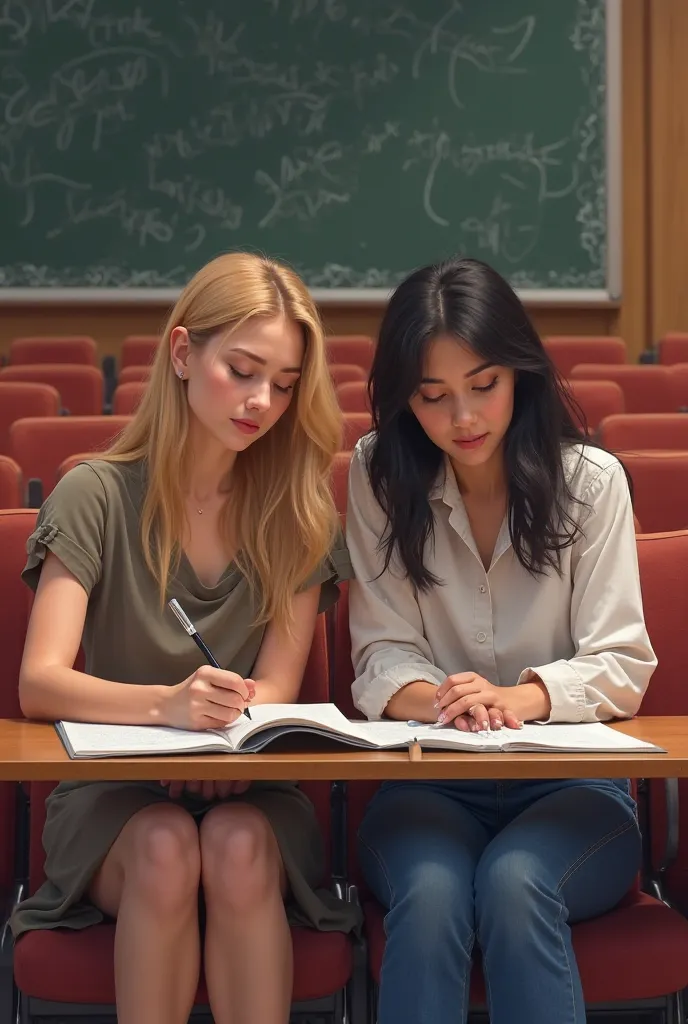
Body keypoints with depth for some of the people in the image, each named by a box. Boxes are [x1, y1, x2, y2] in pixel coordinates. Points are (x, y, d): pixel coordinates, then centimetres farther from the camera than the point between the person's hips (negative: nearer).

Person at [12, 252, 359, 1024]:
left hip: (251, 792, 1)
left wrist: (228, 739, -26)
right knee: (166, 849, -33)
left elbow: (274, 687, -2)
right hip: (112, 793, -1)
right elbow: (40, 684, -14)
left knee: (239, 846, -32)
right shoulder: (96, 496, -4)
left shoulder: (298, 509, 3)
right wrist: (166, 705, -33)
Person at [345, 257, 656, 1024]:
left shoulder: (591, 480, -2)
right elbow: (383, 651, -1)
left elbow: (621, 665, -4)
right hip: (429, 782, 1)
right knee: (432, 891, -33)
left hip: (569, 784, 0)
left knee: (514, 883, -34)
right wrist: (434, 700, -25)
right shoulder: (381, 475, 2)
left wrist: (520, 697, -25)